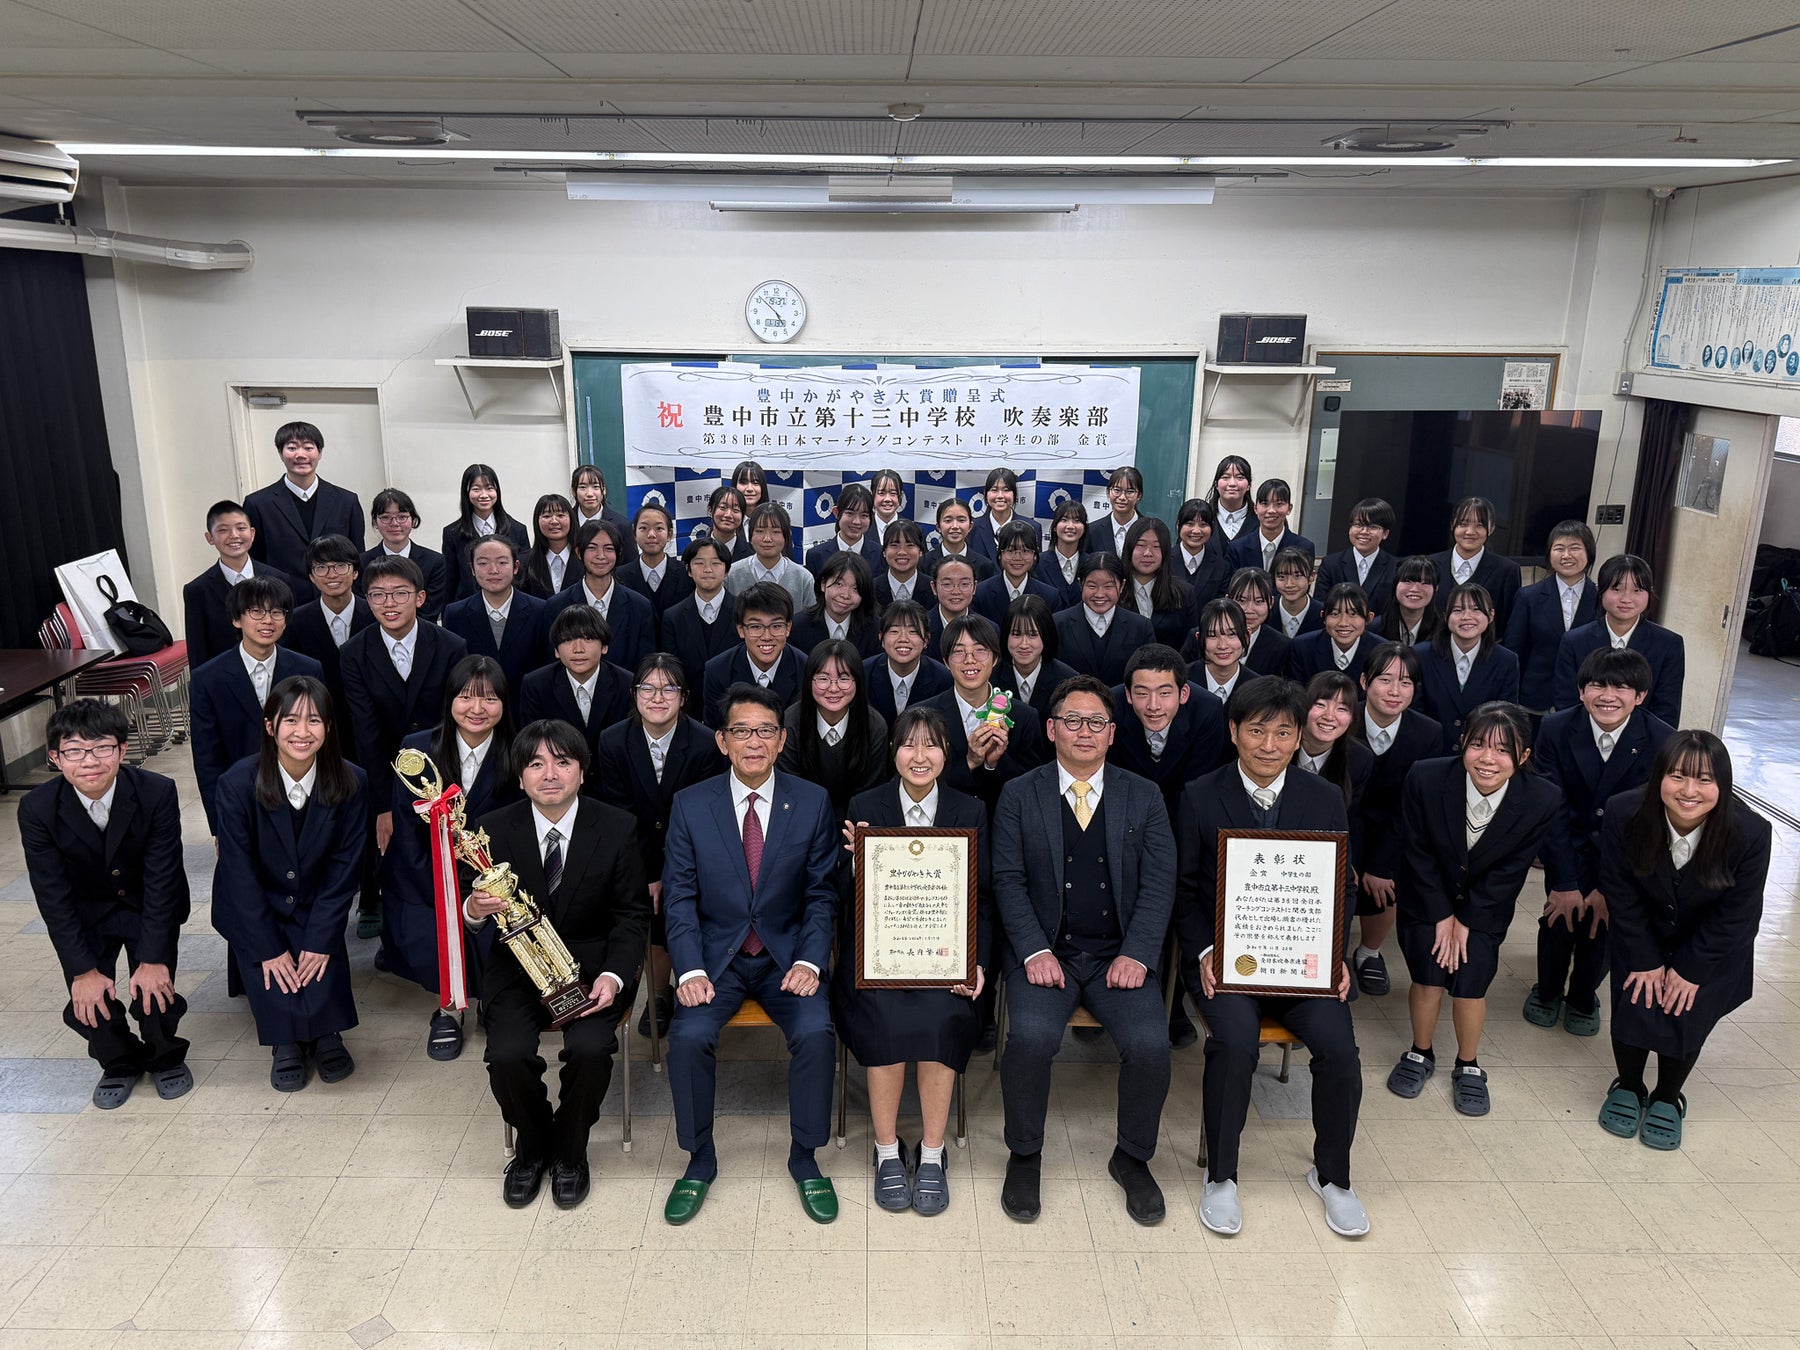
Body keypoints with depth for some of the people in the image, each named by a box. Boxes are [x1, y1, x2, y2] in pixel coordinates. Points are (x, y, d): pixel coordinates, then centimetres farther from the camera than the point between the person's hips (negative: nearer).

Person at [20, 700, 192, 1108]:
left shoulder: (157, 793, -26)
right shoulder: (37, 809, -21)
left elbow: (161, 881, -22)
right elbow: (53, 896, -16)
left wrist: (153, 960, -23)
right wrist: (84, 969, -18)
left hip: (149, 908, -1)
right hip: (84, 916, 2)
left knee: (153, 993, -13)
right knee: (87, 1003, -9)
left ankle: (165, 1057, 20)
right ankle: (119, 1062, 23)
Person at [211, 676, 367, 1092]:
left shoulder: (350, 783, -15)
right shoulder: (238, 783, -19)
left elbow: (344, 867, -9)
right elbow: (240, 872, -14)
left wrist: (321, 940, -15)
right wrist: (268, 948, -15)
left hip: (315, 910, 1)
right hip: (254, 912, -1)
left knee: (321, 971, -22)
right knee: (274, 976, -22)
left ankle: (323, 1032, 11)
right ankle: (286, 1040, 9)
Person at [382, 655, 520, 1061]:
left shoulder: (516, 758, -9)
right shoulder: (417, 749, -7)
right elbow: (407, 834, -5)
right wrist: (444, 900, -13)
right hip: (423, 879, 1)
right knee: (427, 942, -22)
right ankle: (448, 1003, 8)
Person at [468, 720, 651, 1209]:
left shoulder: (617, 828, -7)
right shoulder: (494, 829, -5)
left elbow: (633, 913, -2)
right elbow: (477, 905, 2)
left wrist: (613, 975, -17)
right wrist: (474, 911, -24)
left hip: (592, 964, -1)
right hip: (518, 965, 1)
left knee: (590, 1049, -26)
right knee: (507, 1054, -22)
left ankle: (569, 1150, 6)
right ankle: (532, 1144, 11)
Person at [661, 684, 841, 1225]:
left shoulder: (812, 802, -2)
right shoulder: (690, 805, -2)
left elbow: (821, 894, 1)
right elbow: (679, 897, -2)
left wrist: (809, 961, -13)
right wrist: (690, 971, -15)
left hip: (786, 954, 0)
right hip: (716, 956, 0)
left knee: (816, 1032, -25)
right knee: (689, 1035, -25)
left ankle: (804, 1157, -1)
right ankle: (700, 1160, 0)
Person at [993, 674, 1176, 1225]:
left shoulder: (1144, 797, 8)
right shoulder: (1019, 795, 5)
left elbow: (1159, 884, 2)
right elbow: (1008, 881, 0)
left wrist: (1136, 954, -11)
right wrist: (1034, 951, -13)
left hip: (1120, 956, 1)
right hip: (1045, 953, -1)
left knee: (1151, 1043, -23)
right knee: (1031, 1036, -28)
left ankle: (1132, 1158, 5)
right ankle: (1024, 1155, -1)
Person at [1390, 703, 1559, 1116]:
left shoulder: (1543, 800, -23)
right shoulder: (1426, 778, -26)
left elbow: (1509, 871, -13)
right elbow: (1419, 854, -13)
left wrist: (1465, 920, -11)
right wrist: (1442, 916, -11)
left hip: (1485, 906, 0)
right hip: (1428, 899, 0)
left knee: (1470, 985, -8)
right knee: (1428, 978, -7)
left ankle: (1468, 1066, 19)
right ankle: (1420, 1054, 20)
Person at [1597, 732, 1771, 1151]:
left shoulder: (1750, 832, -30)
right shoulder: (1624, 814, -28)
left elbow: (1736, 916, -18)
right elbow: (1620, 892, -15)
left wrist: (1689, 969, -14)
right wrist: (1645, 960, -12)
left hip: (1711, 948, 0)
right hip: (1644, 938, 1)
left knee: (1687, 1016, -7)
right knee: (1633, 1005, -7)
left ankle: (1667, 1098, 21)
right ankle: (1628, 1087, 22)